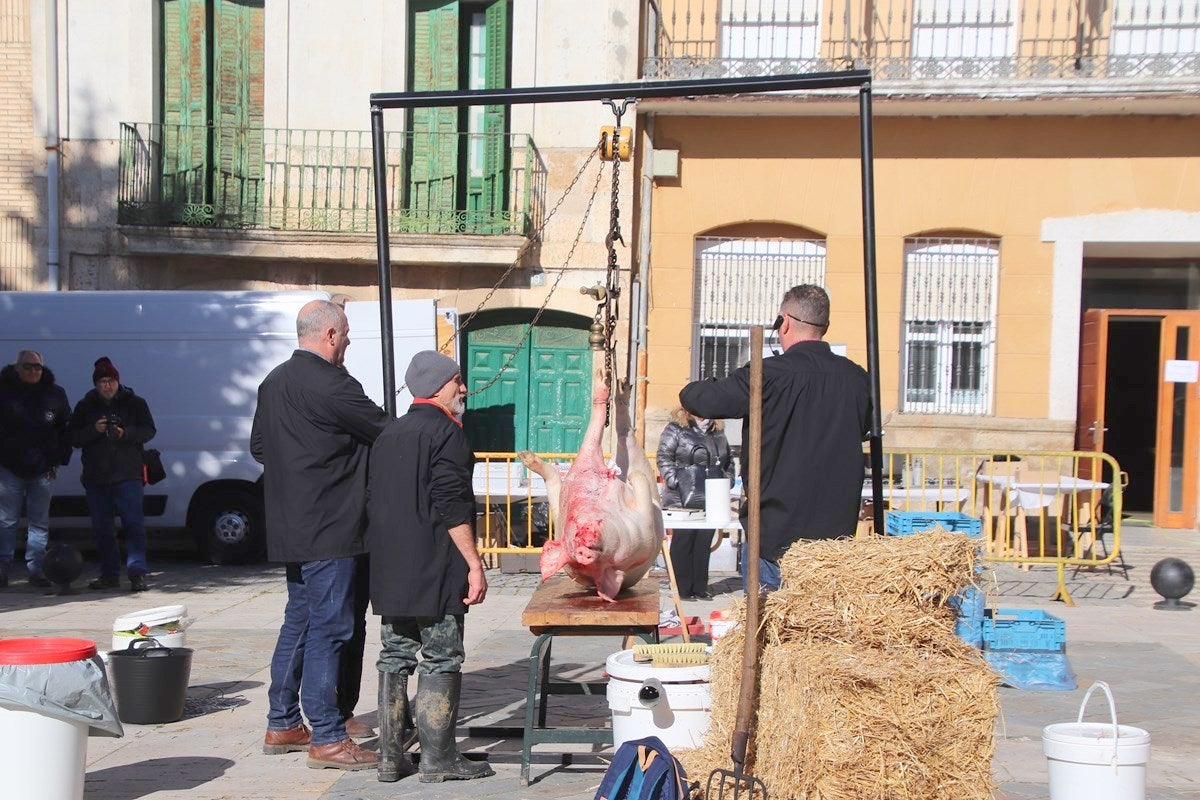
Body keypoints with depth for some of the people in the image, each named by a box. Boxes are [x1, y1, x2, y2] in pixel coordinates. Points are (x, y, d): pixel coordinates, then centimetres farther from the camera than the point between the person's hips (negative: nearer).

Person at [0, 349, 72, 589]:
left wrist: (59, 459, 3)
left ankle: (36, 569, 8)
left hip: (42, 469, 1)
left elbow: (67, 427, 10)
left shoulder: (55, 394, 6)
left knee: (39, 522, 3)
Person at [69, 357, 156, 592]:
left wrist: (125, 433, -18)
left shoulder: (134, 403, 5)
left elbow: (149, 430, -1)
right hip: (96, 477, 4)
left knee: (134, 524, -11)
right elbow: (73, 437, 6)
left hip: (128, 475, -3)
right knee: (101, 528, 8)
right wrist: (94, 430, -12)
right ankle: (109, 575, 17)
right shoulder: (85, 406, 11)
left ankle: (137, 573, -13)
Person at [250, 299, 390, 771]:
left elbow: (258, 447, 22)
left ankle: (282, 724, 26)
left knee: (299, 621, 18)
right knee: (329, 630, -5)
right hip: (330, 529, -10)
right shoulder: (331, 385, -17)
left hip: (291, 530, 10)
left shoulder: (274, 382, 12)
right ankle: (326, 739, 0)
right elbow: (385, 431, -12)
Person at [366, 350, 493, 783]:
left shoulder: (388, 435, 16)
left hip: (390, 570, 8)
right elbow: (453, 506, -17)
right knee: (441, 660, -1)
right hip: (435, 570, -8)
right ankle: (438, 758, 1)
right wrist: (475, 563, -14)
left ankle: (390, 756, 13)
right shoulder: (445, 432, -9)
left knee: (395, 658, 10)